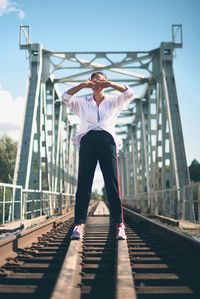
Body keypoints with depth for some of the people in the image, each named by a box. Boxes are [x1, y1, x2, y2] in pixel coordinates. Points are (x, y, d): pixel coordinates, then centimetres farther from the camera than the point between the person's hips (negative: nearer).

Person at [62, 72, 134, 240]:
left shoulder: (113, 102, 20)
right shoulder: (83, 102, 21)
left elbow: (130, 94, 6)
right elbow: (65, 98, 6)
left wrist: (110, 84, 1)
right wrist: (82, 85, -2)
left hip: (107, 140, 0)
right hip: (88, 140, 0)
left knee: (112, 184, -5)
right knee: (84, 183, -5)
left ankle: (119, 226, -5)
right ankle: (79, 224, -6)